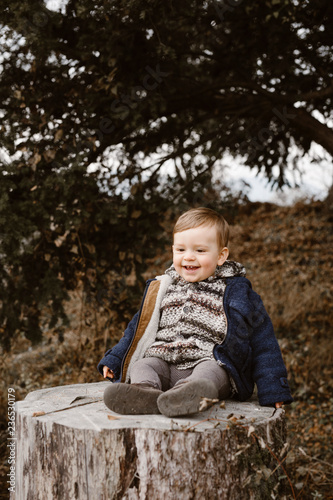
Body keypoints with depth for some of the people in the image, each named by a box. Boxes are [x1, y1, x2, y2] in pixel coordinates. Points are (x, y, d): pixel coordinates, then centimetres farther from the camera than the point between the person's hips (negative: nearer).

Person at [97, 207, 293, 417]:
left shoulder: (236, 292, 9)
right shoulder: (162, 289, 20)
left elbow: (261, 338, 9)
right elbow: (140, 328, 31)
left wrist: (273, 387, 4)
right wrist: (114, 359, 24)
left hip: (211, 363, -4)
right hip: (163, 363, 4)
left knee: (207, 372, -35)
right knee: (141, 366, -23)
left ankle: (192, 394, -65)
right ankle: (144, 393, -53)